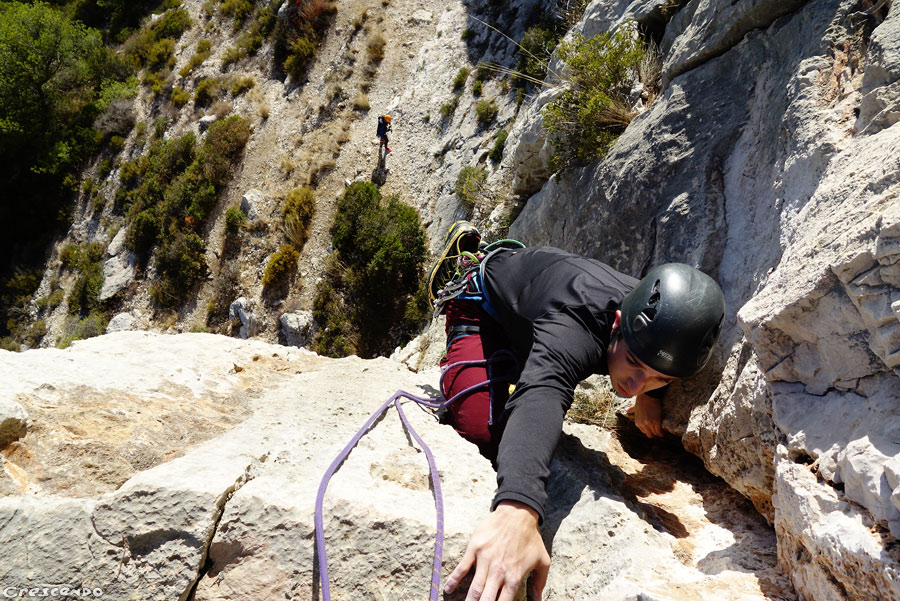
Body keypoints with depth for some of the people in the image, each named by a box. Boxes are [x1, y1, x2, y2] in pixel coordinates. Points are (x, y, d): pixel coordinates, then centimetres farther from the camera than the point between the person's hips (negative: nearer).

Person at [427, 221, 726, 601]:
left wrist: (650, 395, -13)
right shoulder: (577, 328, -49)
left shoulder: (661, 324, -27)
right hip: (487, 294, -5)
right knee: (485, 433, -17)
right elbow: (541, 395, -71)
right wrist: (518, 511, -87)